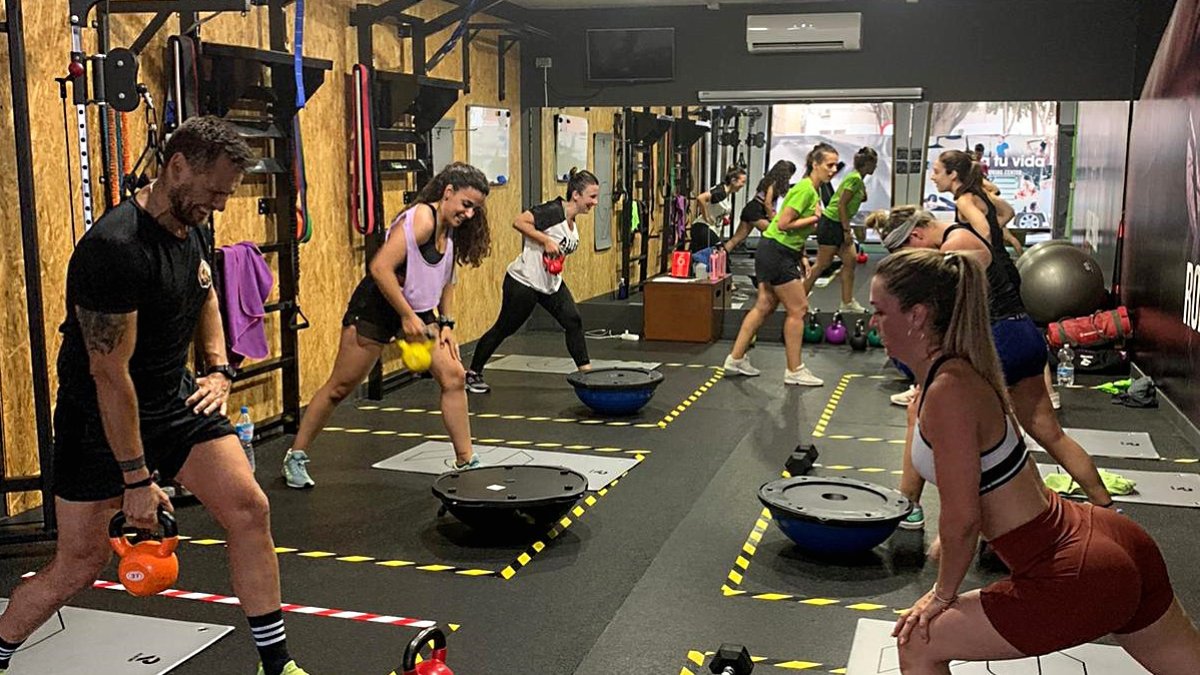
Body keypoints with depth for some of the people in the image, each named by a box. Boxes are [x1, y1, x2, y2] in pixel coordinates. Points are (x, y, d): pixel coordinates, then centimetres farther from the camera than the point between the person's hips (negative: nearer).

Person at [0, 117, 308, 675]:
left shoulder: (192, 226, -1)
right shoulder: (115, 249, -27)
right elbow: (109, 373, -25)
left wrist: (219, 369, 5)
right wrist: (137, 479, -21)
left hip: (175, 399, 7)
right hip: (100, 419, -7)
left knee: (249, 509, -6)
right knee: (80, 564, 2)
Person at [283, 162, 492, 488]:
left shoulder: (451, 230, 5)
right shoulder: (421, 219, -21)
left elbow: (445, 280, 17)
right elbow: (381, 268, -28)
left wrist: (447, 324, 6)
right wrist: (407, 317, -25)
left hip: (417, 311, 8)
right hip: (376, 307, -8)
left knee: (454, 376, -3)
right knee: (340, 386, 0)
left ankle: (465, 461, 6)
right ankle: (296, 456, 15)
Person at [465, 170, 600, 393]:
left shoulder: (572, 221, 7)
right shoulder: (553, 211, -21)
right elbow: (519, 222, -27)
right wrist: (546, 240, -27)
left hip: (551, 282, 8)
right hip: (524, 281, -8)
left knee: (573, 321, -5)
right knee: (504, 328, 4)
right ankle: (473, 374, 19)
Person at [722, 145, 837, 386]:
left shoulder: (814, 191, 13)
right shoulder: (805, 189, -18)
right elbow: (784, 224, -23)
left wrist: (802, 258, 15)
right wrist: (814, 218, -15)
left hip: (778, 253, 10)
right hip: (776, 252, -10)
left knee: (764, 307, 13)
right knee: (798, 309, -4)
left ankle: (736, 359, 19)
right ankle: (795, 371, 4)